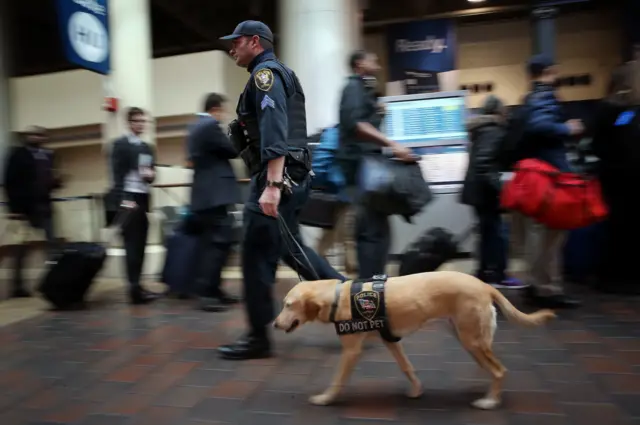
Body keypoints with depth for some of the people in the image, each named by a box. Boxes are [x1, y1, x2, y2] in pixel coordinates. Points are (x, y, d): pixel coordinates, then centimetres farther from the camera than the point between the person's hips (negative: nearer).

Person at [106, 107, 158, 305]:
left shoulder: (148, 148, 19)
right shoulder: (119, 144, -1)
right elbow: (117, 175, -9)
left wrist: (151, 174, -3)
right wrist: (123, 199, -18)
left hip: (143, 200, 7)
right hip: (128, 199, -7)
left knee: (140, 244, 7)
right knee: (132, 244, -8)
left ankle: (136, 286, 14)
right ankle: (135, 288, -7)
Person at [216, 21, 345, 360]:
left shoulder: (265, 73, -7)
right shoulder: (277, 74, 24)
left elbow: (275, 132, -22)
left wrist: (271, 185, -30)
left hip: (277, 177, -10)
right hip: (288, 177, 10)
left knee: (257, 255, -3)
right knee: (289, 248, 17)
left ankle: (258, 337, 9)